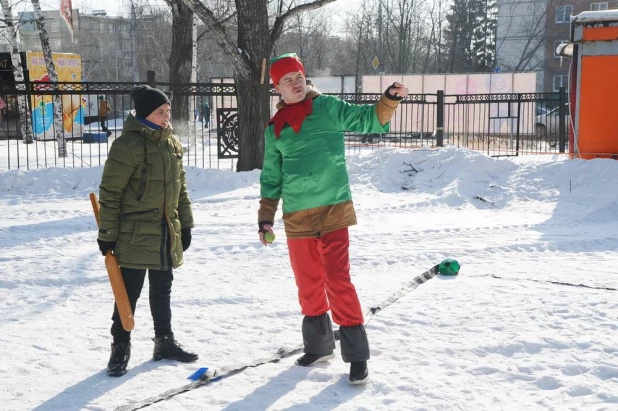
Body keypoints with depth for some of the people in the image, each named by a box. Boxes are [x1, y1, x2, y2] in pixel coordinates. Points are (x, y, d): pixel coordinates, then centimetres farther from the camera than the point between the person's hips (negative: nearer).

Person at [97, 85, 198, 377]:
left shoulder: (172, 143, 9)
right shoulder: (128, 144, -13)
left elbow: (180, 187, 17)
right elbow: (110, 192, -12)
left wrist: (185, 224, 16)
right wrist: (107, 234, -12)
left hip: (167, 233, 7)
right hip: (136, 233, -7)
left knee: (162, 290, 16)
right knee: (129, 292, 0)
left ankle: (165, 342, 28)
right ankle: (120, 348, 11)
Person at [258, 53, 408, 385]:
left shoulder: (328, 108, 1)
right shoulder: (274, 128, 11)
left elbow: (368, 120, -5)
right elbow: (271, 177, 16)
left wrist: (390, 99, -23)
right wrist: (266, 217, 13)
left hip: (332, 211, -4)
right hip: (296, 217, 4)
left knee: (337, 280, -11)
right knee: (308, 283, 13)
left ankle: (357, 353, -2)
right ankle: (319, 345, 30)